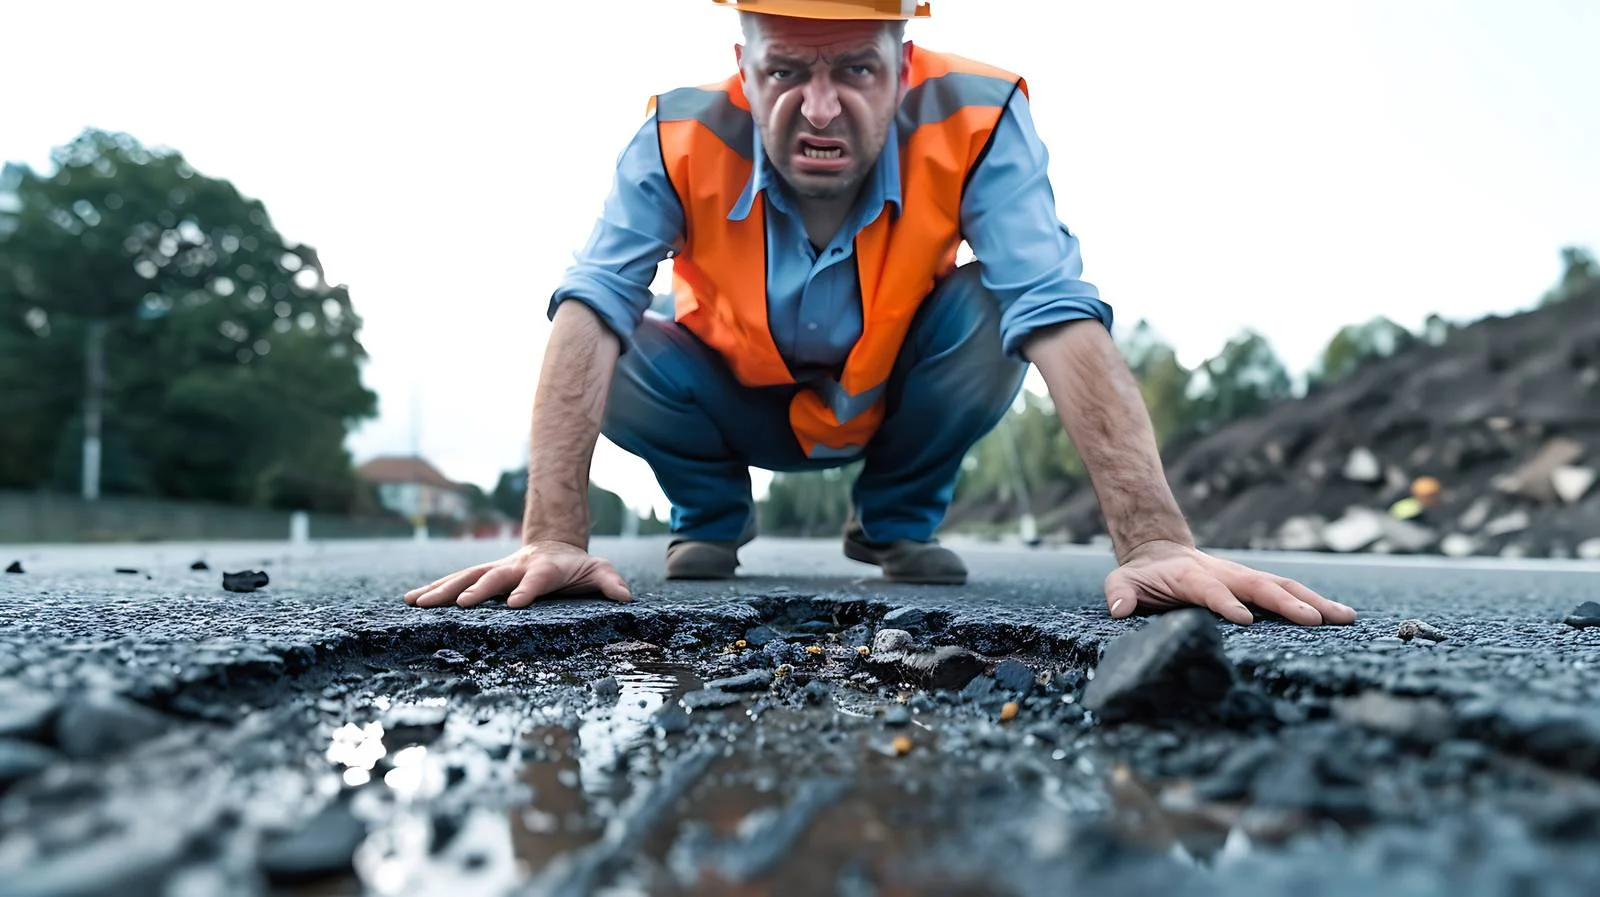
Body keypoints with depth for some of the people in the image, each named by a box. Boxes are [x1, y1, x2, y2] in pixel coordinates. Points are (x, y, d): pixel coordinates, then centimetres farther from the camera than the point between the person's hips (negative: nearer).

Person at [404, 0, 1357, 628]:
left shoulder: (974, 121, -30)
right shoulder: (683, 139, -28)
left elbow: (1060, 317, -38)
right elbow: (590, 314, -35)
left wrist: (1156, 541, -48)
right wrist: (555, 539, -46)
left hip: (899, 404, 0)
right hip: (738, 405, 1)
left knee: (991, 311, -29)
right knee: (625, 357, -28)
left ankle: (899, 519, 0)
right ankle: (711, 516, 6)